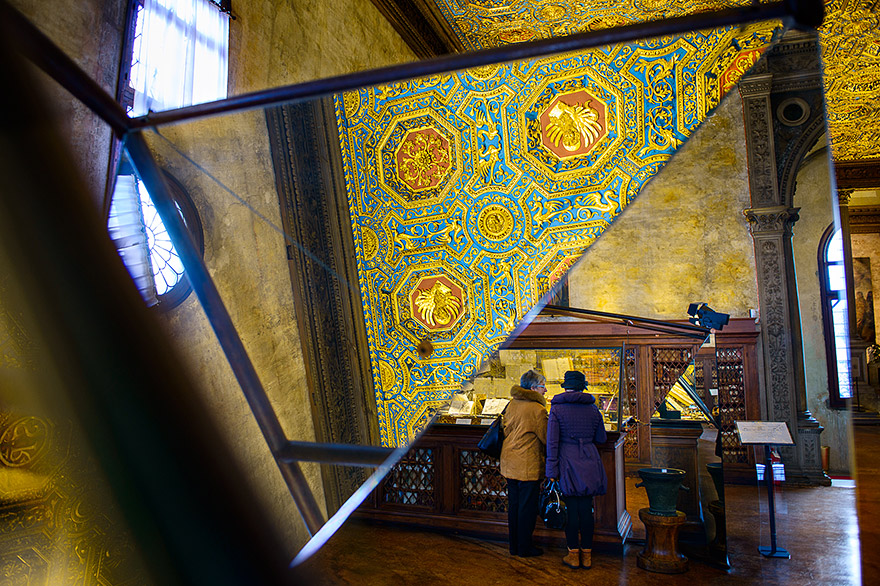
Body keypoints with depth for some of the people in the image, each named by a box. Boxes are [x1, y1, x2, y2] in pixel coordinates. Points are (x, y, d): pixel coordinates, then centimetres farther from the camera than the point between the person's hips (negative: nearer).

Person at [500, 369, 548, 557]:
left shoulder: (511, 404, 7)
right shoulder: (538, 409, -16)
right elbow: (546, 438, -10)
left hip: (509, 463, 8)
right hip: (528, 466, -8)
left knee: (513, 504, 15)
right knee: (528, 506, 4)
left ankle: (514, 545, 23)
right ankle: (525, 547, 13)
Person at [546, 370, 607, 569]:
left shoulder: (557, 409, -6)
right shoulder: (593, 409, 3)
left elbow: (552, 441, -9)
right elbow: (601, 439, 11)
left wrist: (552, 469, -5)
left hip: (568, 462, -2)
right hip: (589, 462, 3)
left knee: (571, 509, 5)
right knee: (586, 508, 9)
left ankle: (573, 554, 10)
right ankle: (587, 554, 16)